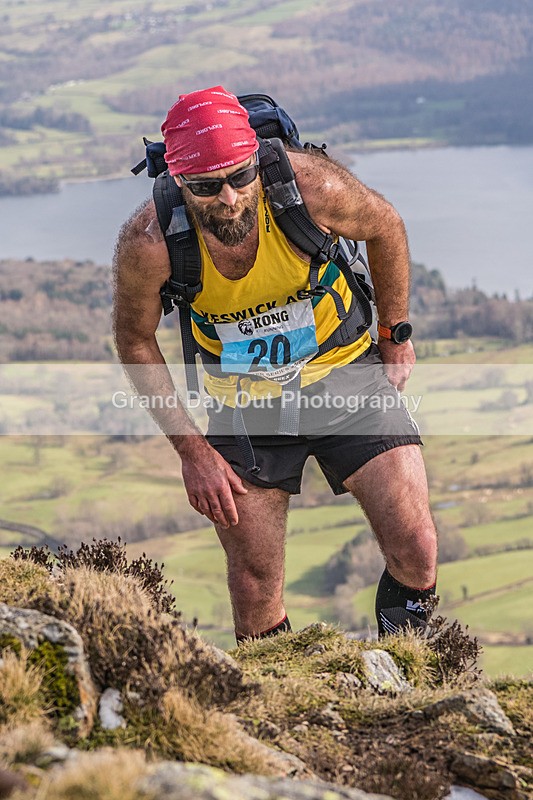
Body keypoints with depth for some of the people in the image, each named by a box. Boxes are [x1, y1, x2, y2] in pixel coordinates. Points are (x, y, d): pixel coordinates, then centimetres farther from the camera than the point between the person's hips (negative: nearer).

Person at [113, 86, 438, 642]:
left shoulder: (311, 187, -28)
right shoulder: (148, 242, -26)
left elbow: (385, 228, -4)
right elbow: (135, 343, -5)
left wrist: (396, 338, 5)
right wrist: (193, 451, -6)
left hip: (345, 372, 0)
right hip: (244, 403, 0)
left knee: (416, 553, -9)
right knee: (255, 593, 0)